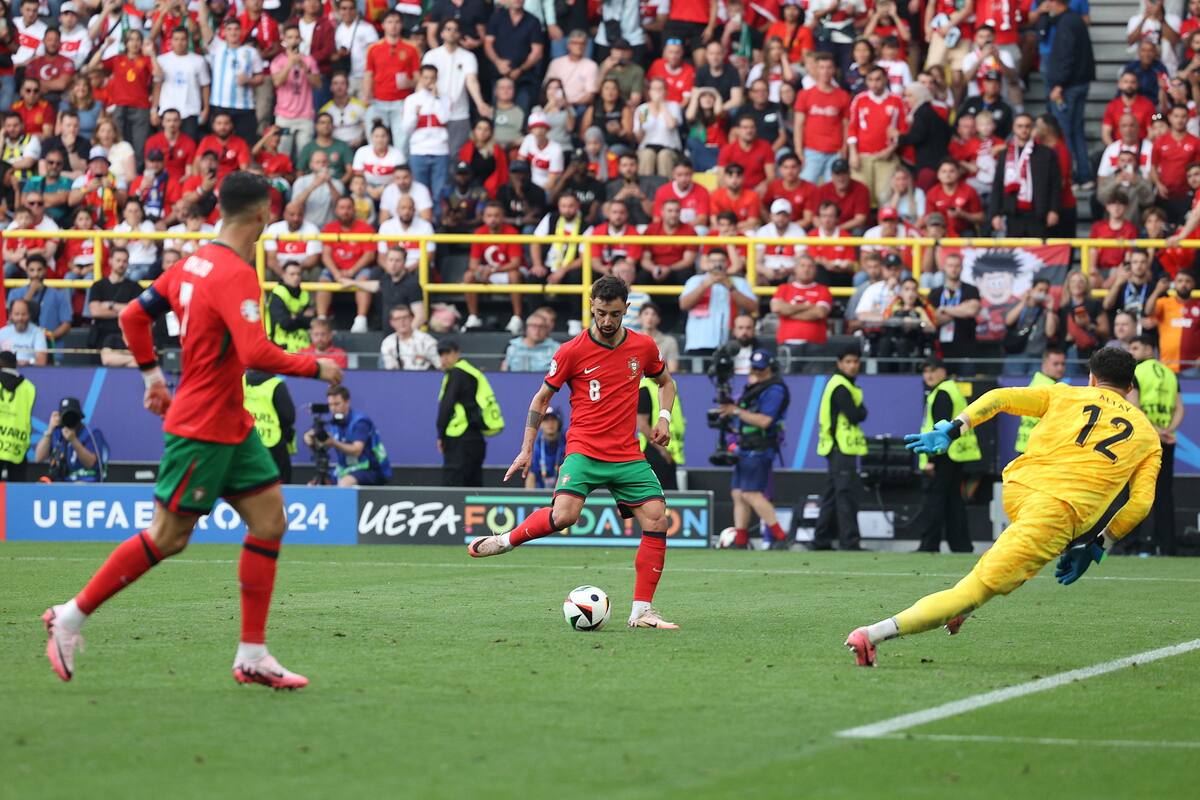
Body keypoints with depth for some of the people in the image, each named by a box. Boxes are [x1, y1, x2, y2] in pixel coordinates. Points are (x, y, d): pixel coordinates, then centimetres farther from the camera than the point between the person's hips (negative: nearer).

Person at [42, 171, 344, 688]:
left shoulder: (196, 262, 7)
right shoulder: (236, 276, -20)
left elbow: (134, 316, 13)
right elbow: (255, 354, -30)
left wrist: (151, 374, 21)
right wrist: (315, 368, -17)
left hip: (231, 426, 10)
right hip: (203, 428, -10)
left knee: (269, 520, 6)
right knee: (168, 537, -2)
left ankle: (252, 656, 7)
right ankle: (71, 617, 10)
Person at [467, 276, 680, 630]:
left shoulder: (643, 346, 4)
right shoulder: (572, 351, -5)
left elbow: (665, 381, 25)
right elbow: (541, 398, 6)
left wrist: (664, 417, 6)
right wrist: (526, 450, 3)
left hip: (627, 455, 4)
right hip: (584, 450, -4)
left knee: (657, 520, -9)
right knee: (564, 514, -28)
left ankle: (641, 611, -1)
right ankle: (507, 540, 1)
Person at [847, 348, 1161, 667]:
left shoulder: (1065, 395, 22)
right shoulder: (1147, 434, 20)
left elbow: (1000, 398, 8)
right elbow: (1141, 502, 9)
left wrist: (954, 429, 2)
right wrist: (1097, 548, 16)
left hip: (1016, 488, 4)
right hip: (1062, 514, -4)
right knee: (979, 590, -6)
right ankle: (874, 634, -22)